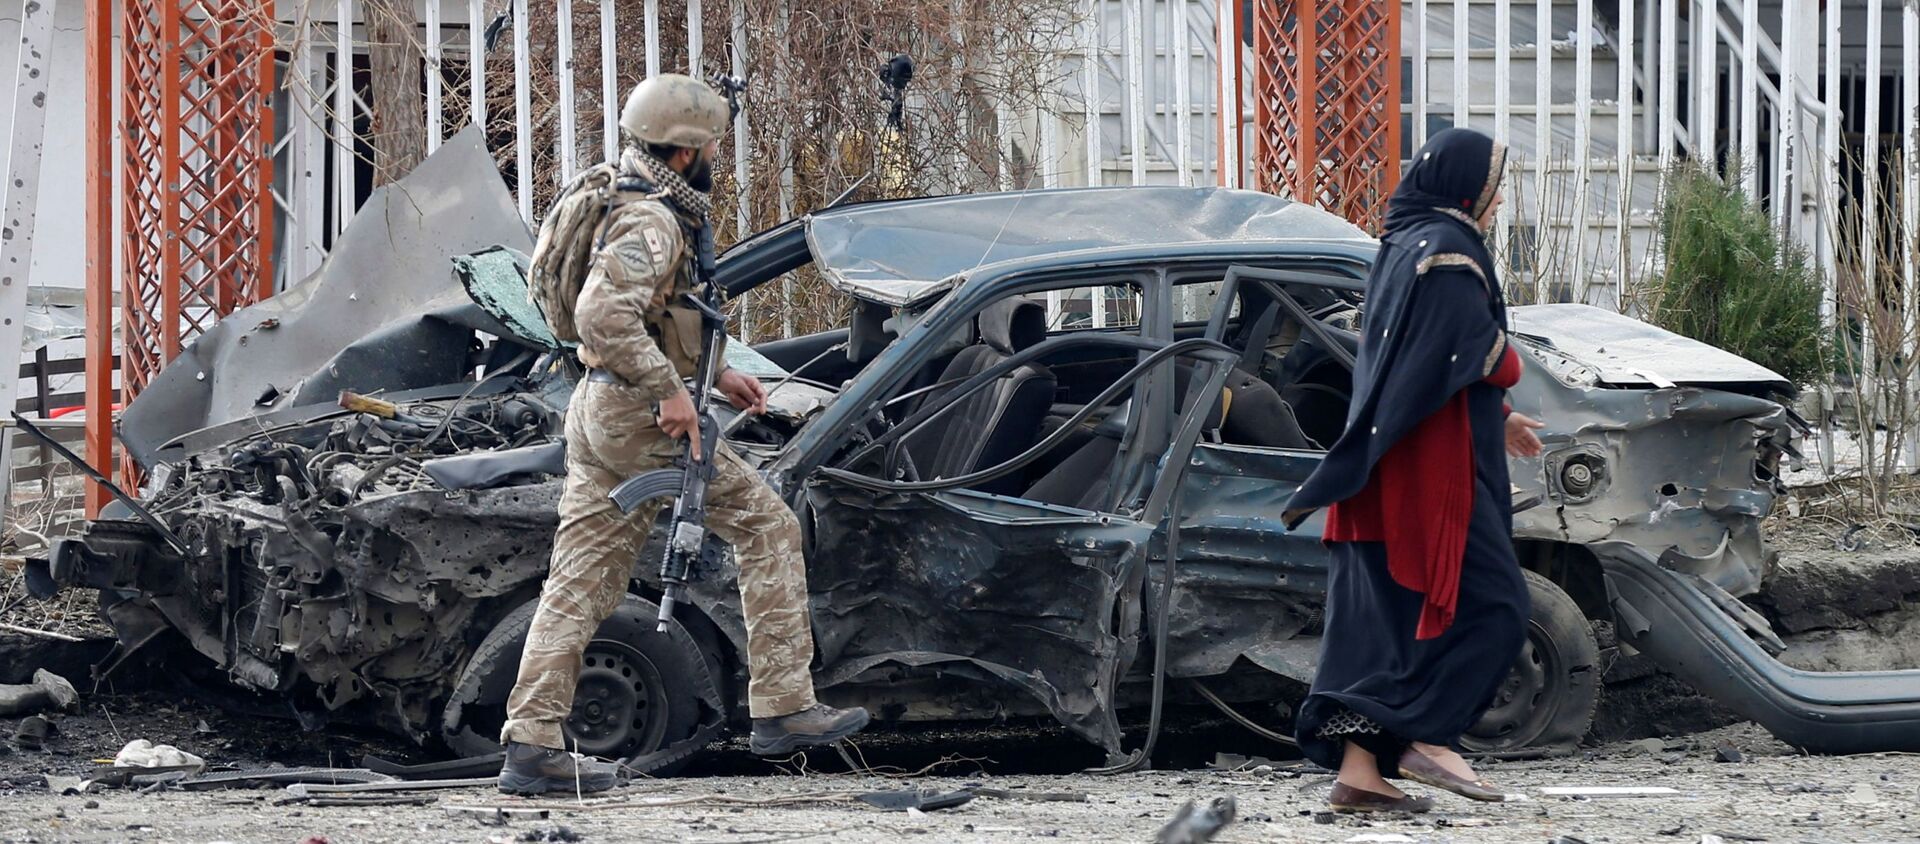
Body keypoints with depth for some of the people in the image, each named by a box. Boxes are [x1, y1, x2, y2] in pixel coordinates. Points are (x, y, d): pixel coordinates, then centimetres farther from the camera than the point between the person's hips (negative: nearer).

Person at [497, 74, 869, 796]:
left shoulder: (658, 215, 19)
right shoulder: (652, 223, -14)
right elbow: (603, 315, -28)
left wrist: (717, 375, 23)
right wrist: (669, 390, -26)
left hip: (598, 413, 10)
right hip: (637, 419, -10)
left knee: (583, 581, 6)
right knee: (766, 524, -1)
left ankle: (530, 744, 1)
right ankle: (782, 706, -2)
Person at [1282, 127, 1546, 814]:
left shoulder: (1403, 246, 18)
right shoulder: (1448, 250, -11)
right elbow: (1483, 354, -18)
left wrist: (1497, 418, 21)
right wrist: (1511, 370, 5)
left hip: (1386, 461, 9)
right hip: (1433, 465, -9)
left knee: (1380, 616, 5)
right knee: (1493, 603, -5)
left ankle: (1358, 768, 1)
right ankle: (1428, 738, -10)